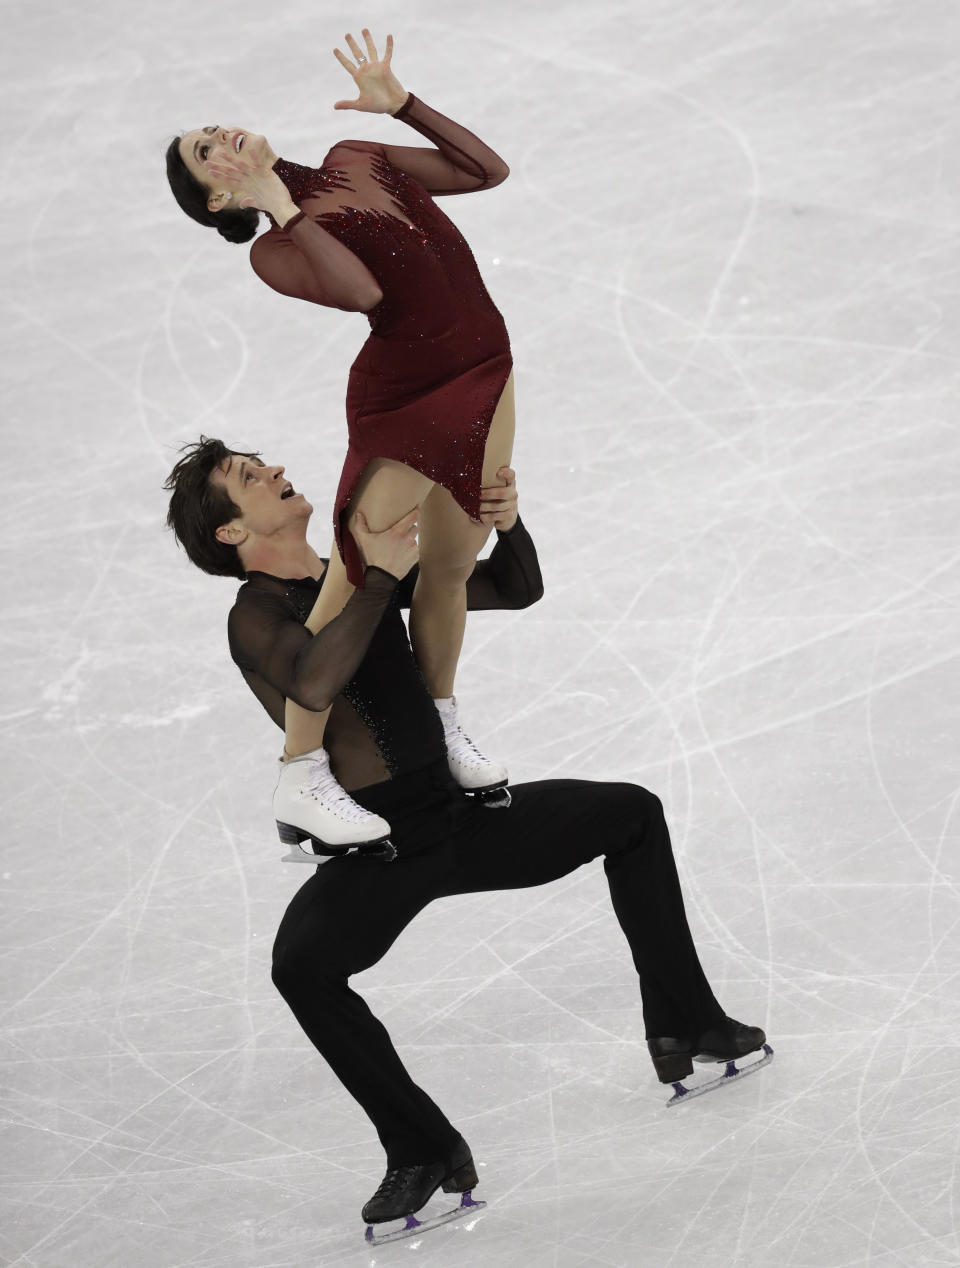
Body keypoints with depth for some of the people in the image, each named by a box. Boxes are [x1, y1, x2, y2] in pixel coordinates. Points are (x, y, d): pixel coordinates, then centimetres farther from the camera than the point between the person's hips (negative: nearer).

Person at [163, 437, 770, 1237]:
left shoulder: (366, 570, 8)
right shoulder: (256, 615, -12)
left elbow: (517, 591, 13)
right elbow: (315, 683, -36)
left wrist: (508, 525, -8)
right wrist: (381, 579, -30)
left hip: (462, 815, 7)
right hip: (376, 850, -7)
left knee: (631, 813, 11)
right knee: (301, 962, -35)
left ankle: (683, 1024, 19)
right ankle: (423, 1151, -23)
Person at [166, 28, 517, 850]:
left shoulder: (356, 160, 11)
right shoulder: (276, 250, -9)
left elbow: (486, 170, 12)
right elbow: (362, 292, -27)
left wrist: (401, 104, 7)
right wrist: (279, 205, -21)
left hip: (486, 381, 6)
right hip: (404, 402, -6)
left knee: (452, 566, 16)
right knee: (359, 583, -7)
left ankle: (440, 727, 36)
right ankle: (302, 780, -1)